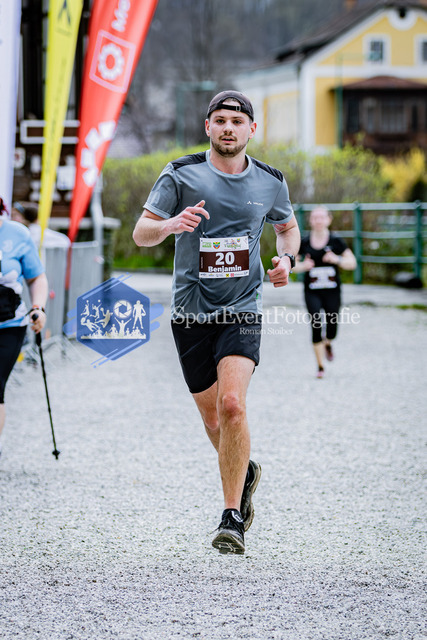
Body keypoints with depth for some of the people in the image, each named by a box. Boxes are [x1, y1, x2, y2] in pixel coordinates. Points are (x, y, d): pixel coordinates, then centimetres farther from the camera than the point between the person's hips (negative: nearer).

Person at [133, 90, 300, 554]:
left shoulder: (270, 182, 4)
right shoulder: (180, 175, -4)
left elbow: (288, 227, 23)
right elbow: (141, 234, -5)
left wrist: (286, 259, 1)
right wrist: (170, 224, -27)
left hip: (242, 312, -1)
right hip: (191, 313, 1)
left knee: (231, 403, -20)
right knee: (213, 419, 8)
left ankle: (232, 517, -12)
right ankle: (245, 473, 40)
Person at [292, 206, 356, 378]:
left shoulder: (336, 241, -2)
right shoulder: (304, 242, -1)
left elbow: (352, 263, 0)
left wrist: (337, 260, -18)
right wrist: (303, 266, -15)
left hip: (332, 291, 0)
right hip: (312, 291, 0)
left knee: (332, 330, 1)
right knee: (316, 326, -11)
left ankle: (327, 343, 40)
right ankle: (320, 366, 2)